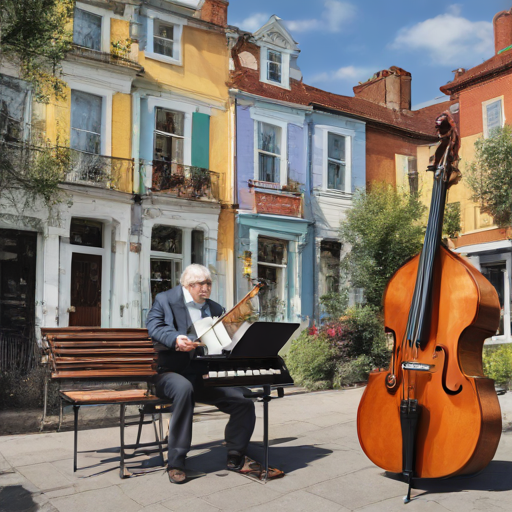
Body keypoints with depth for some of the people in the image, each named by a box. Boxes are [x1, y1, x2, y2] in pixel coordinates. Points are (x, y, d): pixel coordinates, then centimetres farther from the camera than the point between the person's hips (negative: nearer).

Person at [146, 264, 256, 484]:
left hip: (204, 375, 5)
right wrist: (175, 339, -32)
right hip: (171, 372, -4)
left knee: (244, 401, -14)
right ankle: (176, 462, -28)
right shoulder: (165, 300, 4)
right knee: (184, 388, -39)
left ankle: (235, 456, 8)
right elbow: (154, 326, -12)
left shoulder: (215, 309, 18)